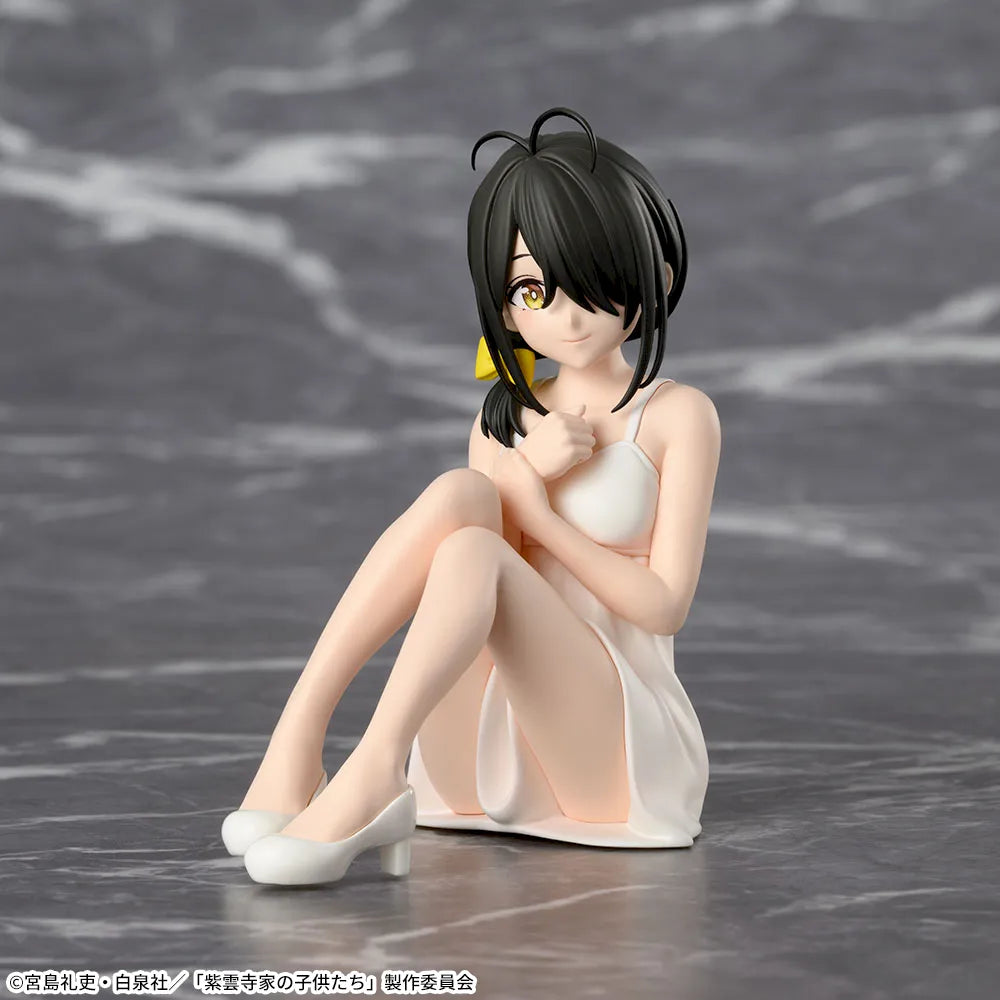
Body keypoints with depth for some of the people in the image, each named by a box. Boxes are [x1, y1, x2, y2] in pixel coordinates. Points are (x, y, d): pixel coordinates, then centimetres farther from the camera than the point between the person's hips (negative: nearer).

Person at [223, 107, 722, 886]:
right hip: (489, 756, 4)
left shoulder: (677, 415, 3)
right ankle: (298, 736, -35)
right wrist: (528, 477, -8)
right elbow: (489, 597, 6)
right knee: (459, 495, -23)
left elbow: (663, 605, -6)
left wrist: (532, 507, -4)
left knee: (472, 551, -30)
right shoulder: (505, 426, 16)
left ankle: (372, 773, -49)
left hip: (621, 747, -4)